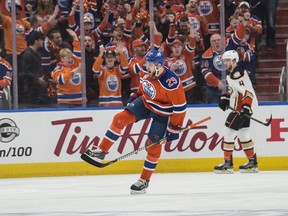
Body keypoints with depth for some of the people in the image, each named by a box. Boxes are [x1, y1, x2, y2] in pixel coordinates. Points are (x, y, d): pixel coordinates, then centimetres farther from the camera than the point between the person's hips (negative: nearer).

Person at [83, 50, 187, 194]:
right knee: (120, 118, -9)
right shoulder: (146, 71, -15)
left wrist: (174, 129, -22)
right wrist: (136, 96, 18)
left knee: (153, 145, -3)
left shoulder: (171, 82, -35)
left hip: (162, 113, -6)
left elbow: (180, 107, -27)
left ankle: (144, 180, 11)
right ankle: (102, 151, -1)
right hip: (146, 102, 6)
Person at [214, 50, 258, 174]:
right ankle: (253, 163, 21)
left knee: (229, 132, -8)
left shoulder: (238, 74, -19)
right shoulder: (232, 74, 14)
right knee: (243, 134, 15)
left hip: (243, 108, -11)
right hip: (238, 107, 11)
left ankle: (228, 164, -5)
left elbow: (248, 91, -26)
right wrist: (225, 98, 13)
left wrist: (246, 107, -33)